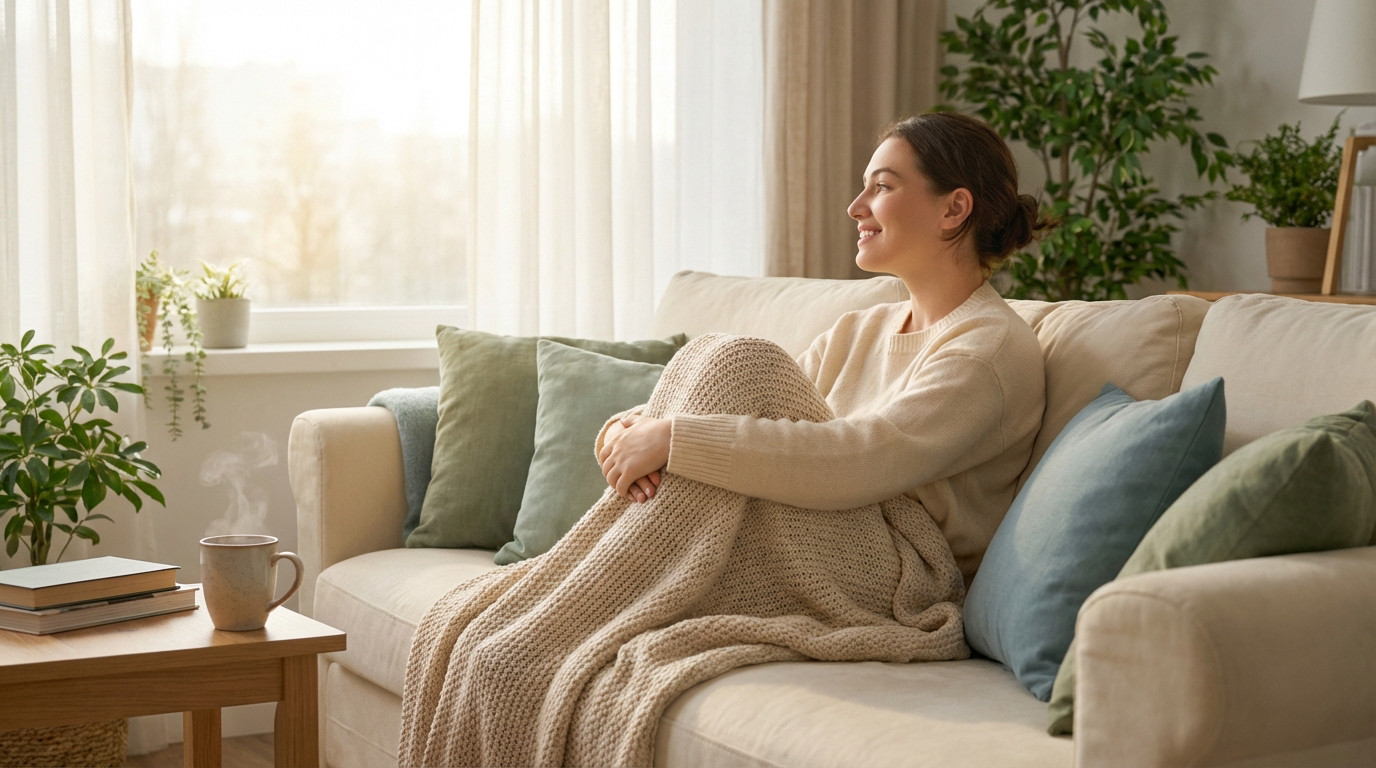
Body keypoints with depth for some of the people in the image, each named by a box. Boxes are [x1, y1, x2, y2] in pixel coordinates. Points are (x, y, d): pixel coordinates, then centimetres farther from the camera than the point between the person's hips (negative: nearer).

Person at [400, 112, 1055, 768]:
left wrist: (672, 436, -22)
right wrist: (636, 426, -11)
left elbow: (854, 461, -22)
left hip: (882, 590, -8)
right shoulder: (861, 331, 22)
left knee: (735, 364, -24)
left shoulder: (996, 347, -6)